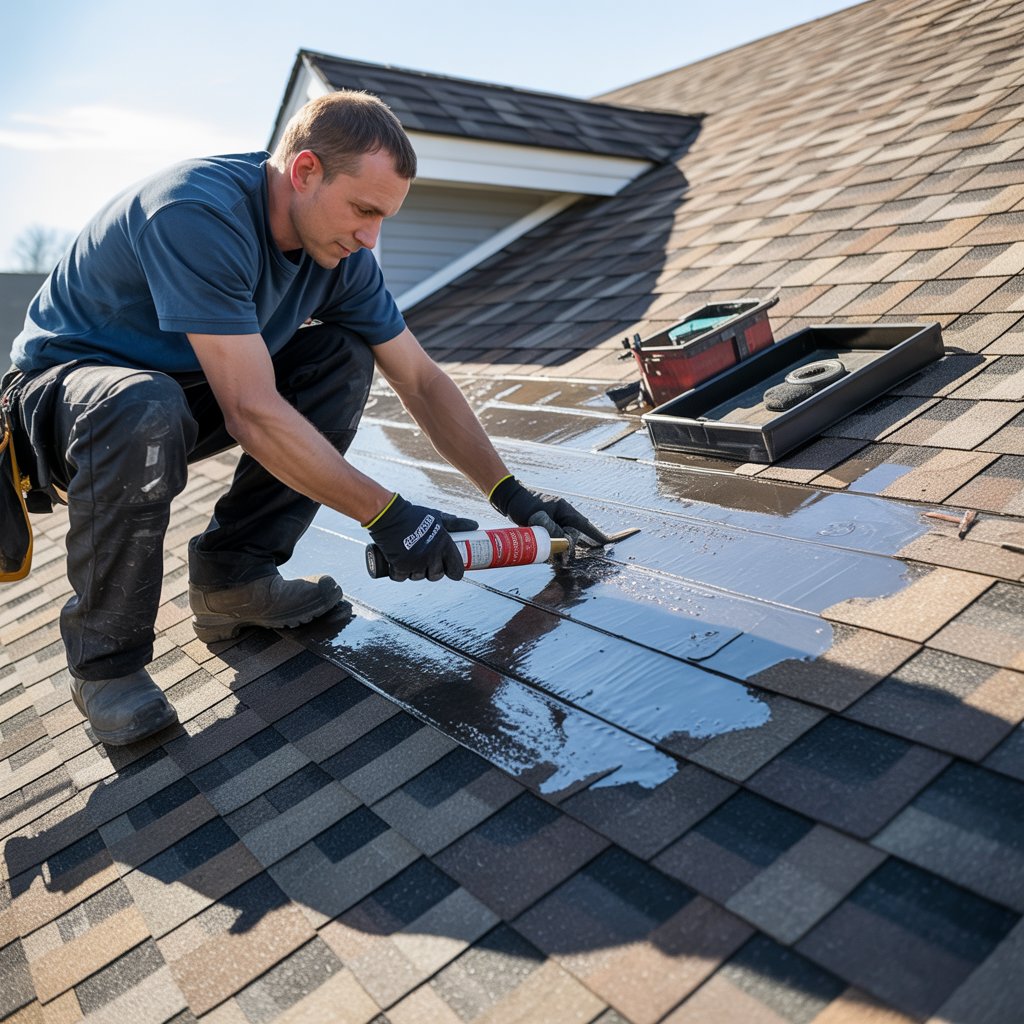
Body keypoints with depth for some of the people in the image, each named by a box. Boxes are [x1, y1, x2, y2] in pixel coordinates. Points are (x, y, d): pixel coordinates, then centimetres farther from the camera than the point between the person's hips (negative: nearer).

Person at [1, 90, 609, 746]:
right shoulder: (198, 213, -31)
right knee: (143, 409, -40)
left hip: (184, 387, 7)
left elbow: (422, 380, -3)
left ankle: (231, 575, -5)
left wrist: (510, 494, -7)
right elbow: (253, 414, -35)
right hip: (64, 382, -6)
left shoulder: (340, 251, -8)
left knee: (344, 357, -8)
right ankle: (106, 657, -16)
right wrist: (387, 515, -31)